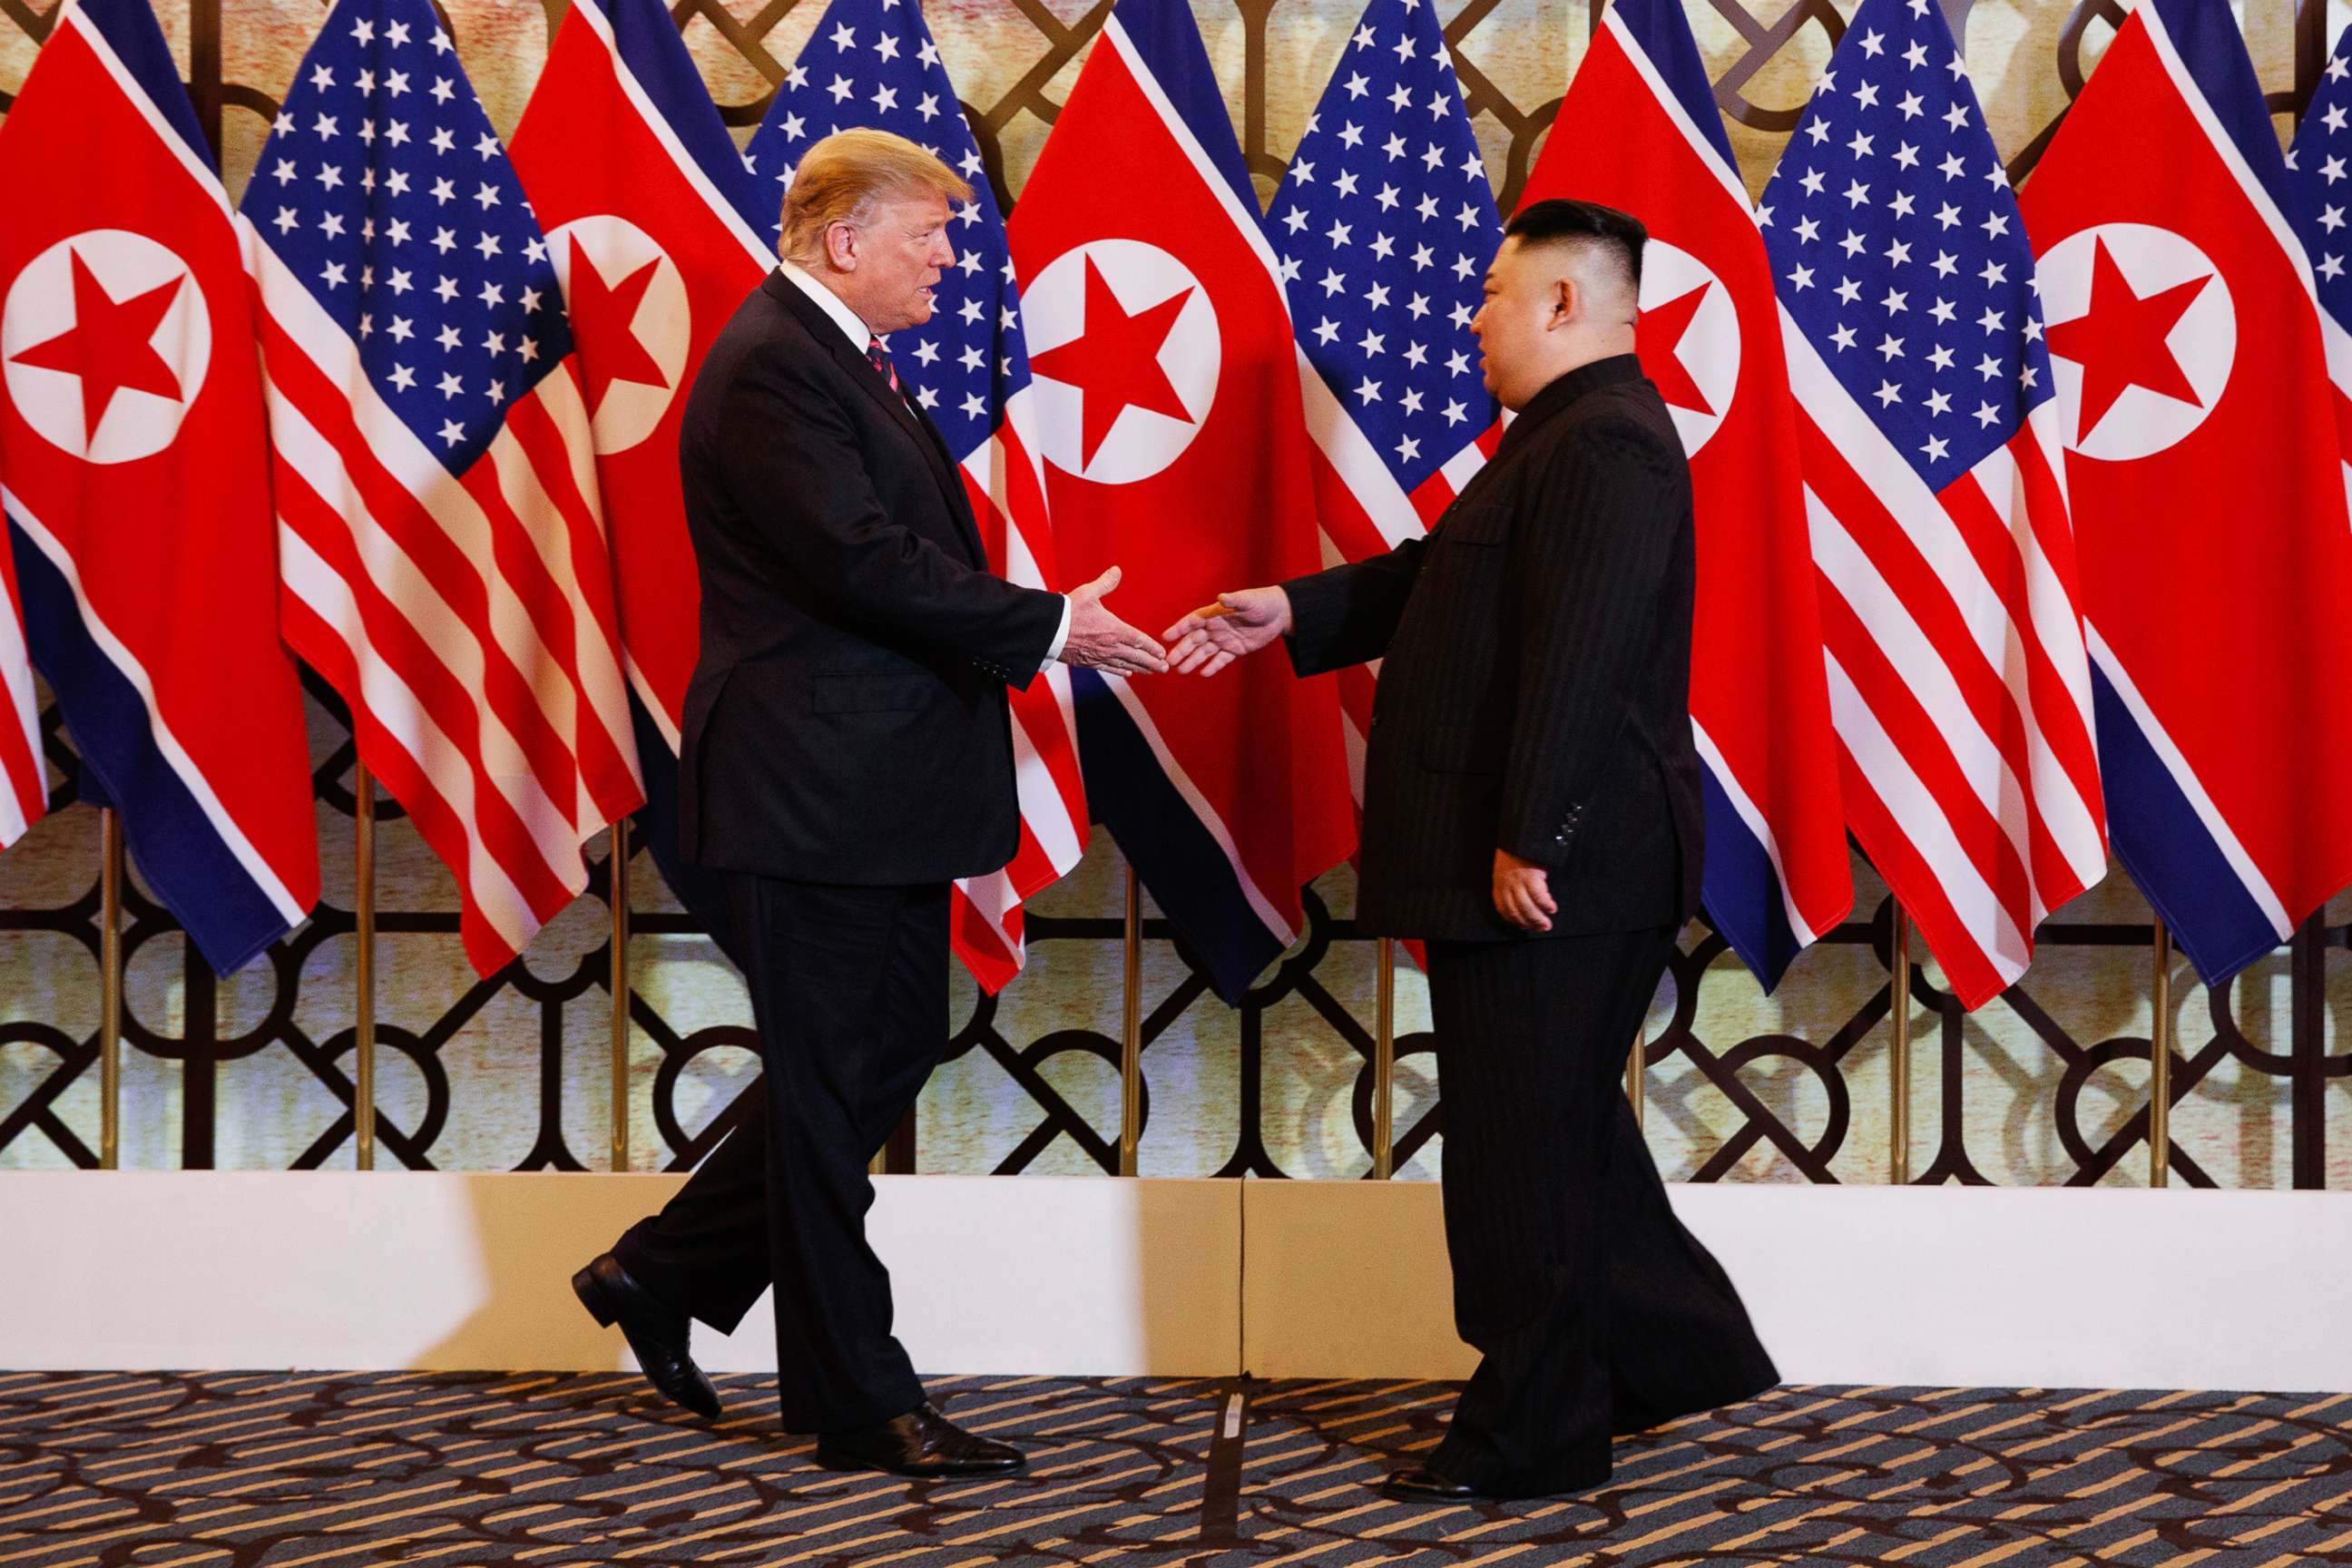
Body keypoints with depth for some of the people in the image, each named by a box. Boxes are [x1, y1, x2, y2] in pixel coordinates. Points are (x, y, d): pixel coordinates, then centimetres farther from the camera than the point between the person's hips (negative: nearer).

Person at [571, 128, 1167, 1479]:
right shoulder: (771, 368, -16)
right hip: (810, 793, -10)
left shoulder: (840, 360, 16)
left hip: (877, 790, 10)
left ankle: (665, 1272, 27)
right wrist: (1047, 627, -19)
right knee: (830, 1086, -1)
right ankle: (859, 1404, 7)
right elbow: (864, 562, -24)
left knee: (895, 1049, 17)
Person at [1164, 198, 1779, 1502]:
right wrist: (1295, 613, 19)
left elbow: (1579, 657, -25)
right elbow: (1439, 578, 26)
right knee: (1567, 1135, 18)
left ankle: (1531, 1434, 6)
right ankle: (1675, 1348, 28)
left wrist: (1526, 841, -26)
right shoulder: (1568, 436, 18)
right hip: (1536, 861, 11)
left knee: (1526, 1150, -2)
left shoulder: (1605, 443, -18)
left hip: (1553, 873, -11)